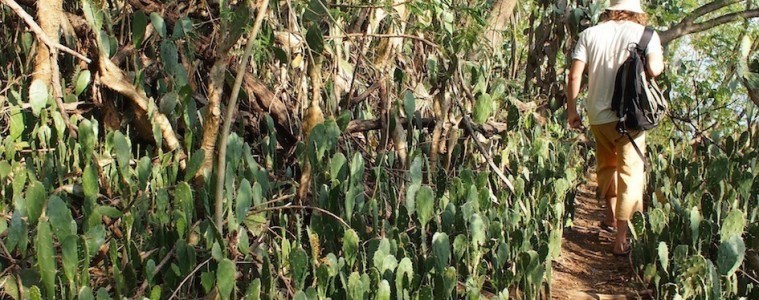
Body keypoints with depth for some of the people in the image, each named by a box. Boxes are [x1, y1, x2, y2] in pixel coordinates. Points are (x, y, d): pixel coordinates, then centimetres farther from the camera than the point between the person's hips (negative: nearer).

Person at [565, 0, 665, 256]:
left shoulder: (590, 34, 6)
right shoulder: (646, 34, 0)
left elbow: (574, 75, 0)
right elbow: (655, 70, -14)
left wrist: (572, 110, 9)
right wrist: (660, 59, 9)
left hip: (598, 114, 3)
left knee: (607, 165, 25)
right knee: (630, 174, 3)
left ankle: (611, 217, 34)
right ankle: (620, 241, 2)